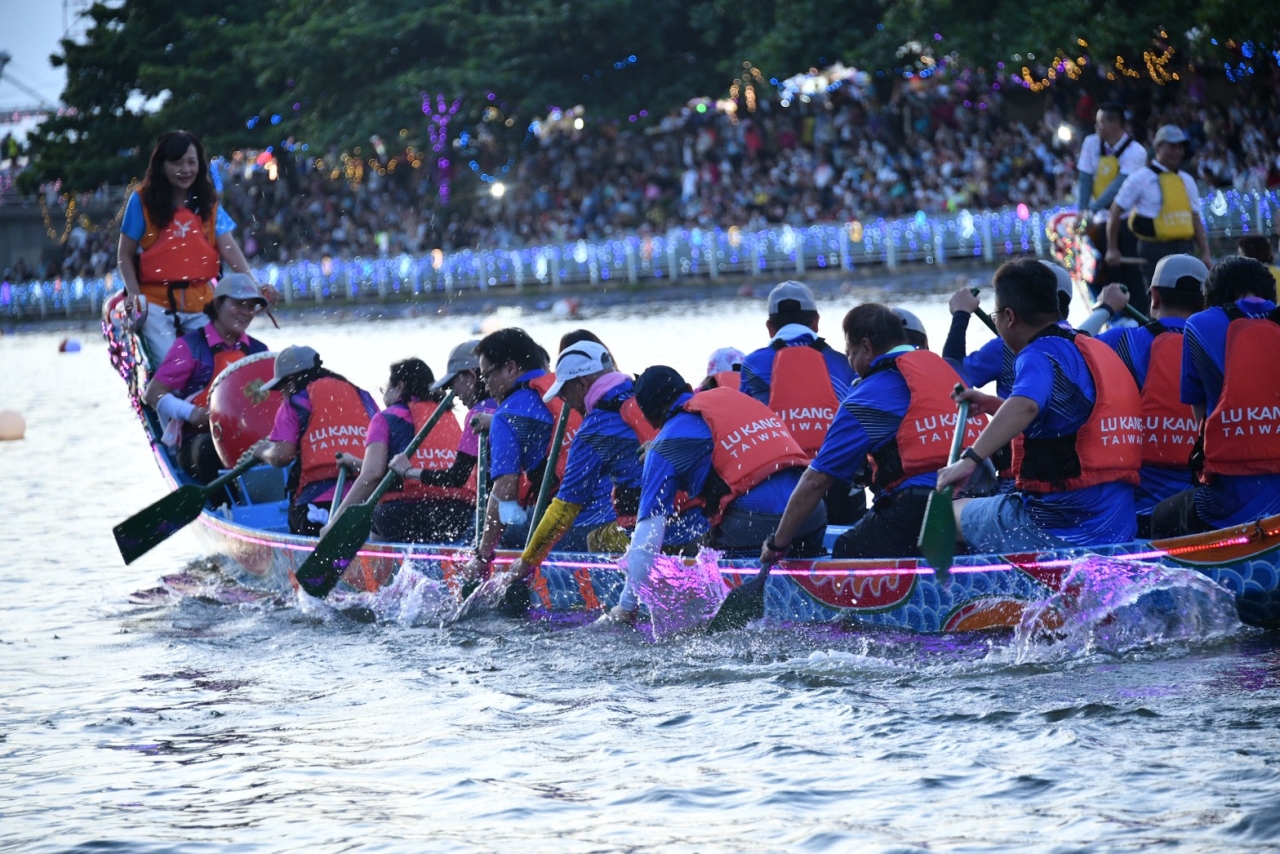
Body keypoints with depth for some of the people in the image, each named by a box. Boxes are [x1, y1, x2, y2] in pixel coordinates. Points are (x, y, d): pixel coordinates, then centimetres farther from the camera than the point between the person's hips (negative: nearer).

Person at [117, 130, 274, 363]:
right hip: (157, 302, -3)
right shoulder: (142, 201, 0)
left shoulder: (208, 202, 8)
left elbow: (229, 248, -3)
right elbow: (125, 254, 2)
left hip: (201, 303, 3)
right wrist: (134, 294, -13)